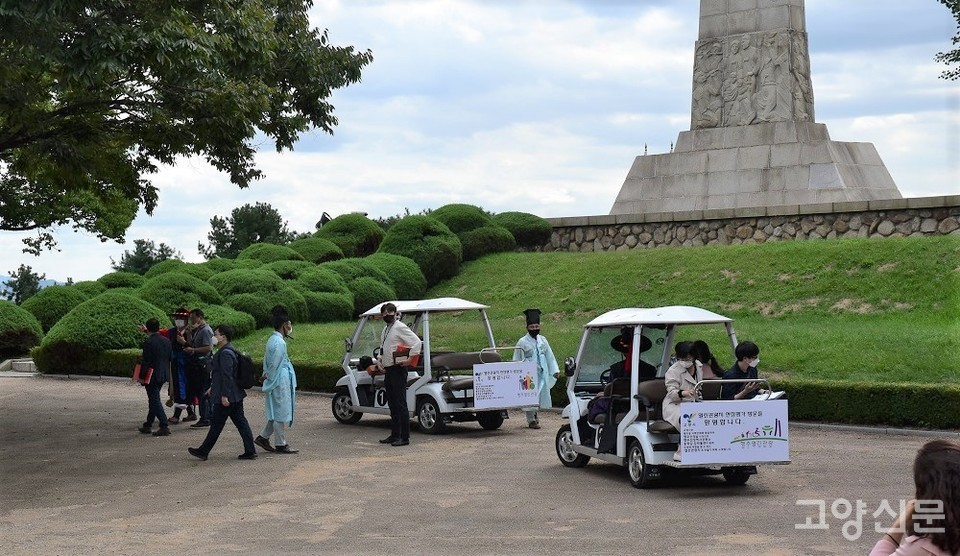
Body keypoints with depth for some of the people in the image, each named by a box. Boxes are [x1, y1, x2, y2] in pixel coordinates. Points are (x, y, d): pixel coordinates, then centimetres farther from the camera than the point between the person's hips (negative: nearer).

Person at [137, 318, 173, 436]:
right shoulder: (166, 341, 4)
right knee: (154, 399, 17)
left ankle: (165, 426, -12)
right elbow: (170, 357, 10)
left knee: (155, 400, -4)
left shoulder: (148, 342, -17)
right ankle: (148, 425, 25)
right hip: (163, 375, 7)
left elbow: (146, 361, -19)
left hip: (152, 375, -7)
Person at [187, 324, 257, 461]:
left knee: (216, 424, 1)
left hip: (226, 397, -10)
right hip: (236, 395, 10)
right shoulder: (230, 351, 14)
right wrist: (213, 388, 30)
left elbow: (227, 375, -23)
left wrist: (224, 395, -23)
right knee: (240, 422, 9)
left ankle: (203, 451, 11)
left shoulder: (225, 353, -18)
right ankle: (250, 451, 8)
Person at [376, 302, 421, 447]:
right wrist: (379, 360, 13)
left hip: (398, 369, -9)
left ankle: (404, 437, -8)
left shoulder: (400, 327, -10)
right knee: (392, 404, 13)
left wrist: (409, 359, -18)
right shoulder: (385, 329, 18)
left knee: (400, 404, -9)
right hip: (388, 370, 9)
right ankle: (395, 435, 20)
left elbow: (417, 342, -19)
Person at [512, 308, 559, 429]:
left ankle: (534, 413, 34)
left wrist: (555, 370, 12)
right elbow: (517, 360, -2)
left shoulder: (542, 340, 9)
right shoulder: (522, 342, -5)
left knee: (542, 395, 11)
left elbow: (549, 356, 15)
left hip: (542, 374, 5)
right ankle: (531, 420, 9)